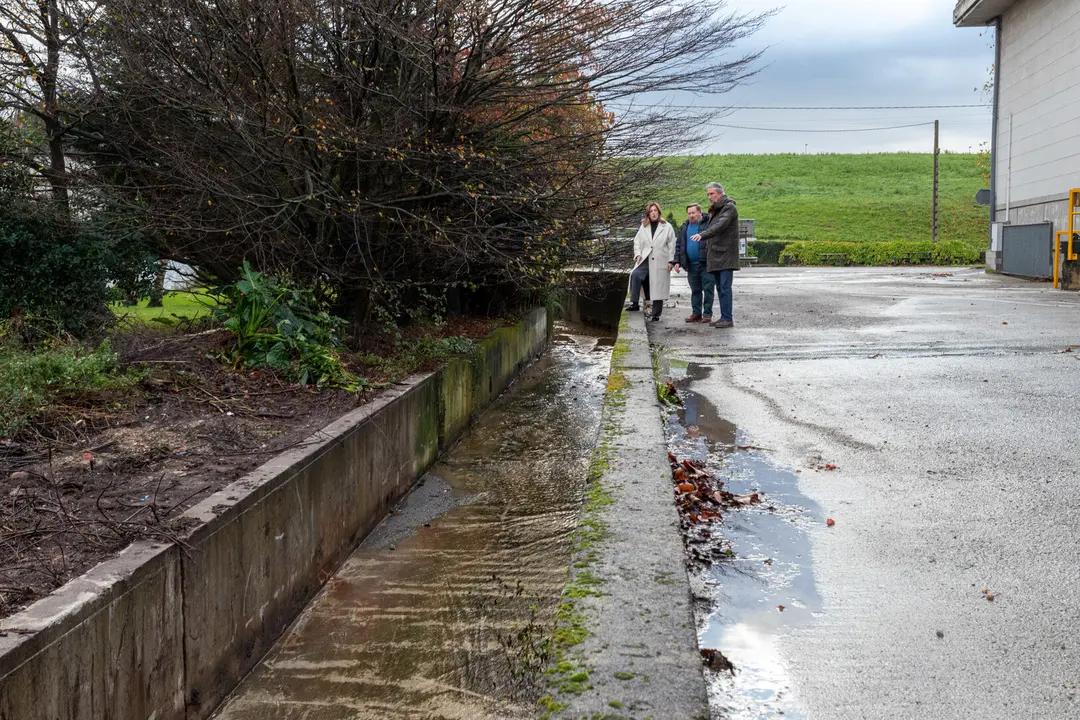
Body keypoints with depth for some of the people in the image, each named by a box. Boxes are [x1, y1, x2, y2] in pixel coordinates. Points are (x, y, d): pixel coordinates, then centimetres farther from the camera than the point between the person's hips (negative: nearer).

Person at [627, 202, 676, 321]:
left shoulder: (667, 227, 3)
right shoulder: (643, 227, 13)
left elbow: (671, 245, 1)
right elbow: (637, 241, 14)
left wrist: (671, 261, -3)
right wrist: (637, 254, -2)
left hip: (660, 262, -2)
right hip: (646, 260, 2)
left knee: (658, 287, 0)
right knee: (636, 275, -25)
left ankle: (655, 313, 9)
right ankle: (634, 303, -21)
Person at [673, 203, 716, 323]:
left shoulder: (708, 224, -4)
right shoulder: (684, 227, 15)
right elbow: (678, 245, 18)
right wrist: (677, 261, 9)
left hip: (706, 264, -6)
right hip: (691, 265, 6)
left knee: (708, 289, -3)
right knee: (695, 290, 11)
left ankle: (707, 314, 1)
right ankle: (696, 313, 17)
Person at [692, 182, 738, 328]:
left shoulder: (729, 207, -7)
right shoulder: (714, 211, 21)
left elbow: (720, 226, -23)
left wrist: (702, 235, -34)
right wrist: (707, 252, 14)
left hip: (726, 255, -9)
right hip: (715, 256, 9)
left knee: (725, 288, -11)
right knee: (720, 288, 9)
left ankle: (728, 319, -11)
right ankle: (724, 317, 14)